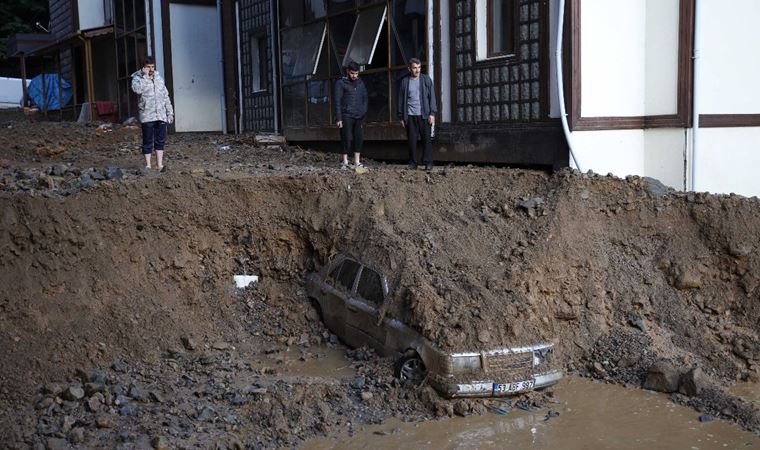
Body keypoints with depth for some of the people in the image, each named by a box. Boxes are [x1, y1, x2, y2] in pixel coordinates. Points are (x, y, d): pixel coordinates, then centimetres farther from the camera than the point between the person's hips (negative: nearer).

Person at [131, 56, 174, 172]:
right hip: (147, 116, -5)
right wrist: (145, 75, -18)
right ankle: (148, 165, 6)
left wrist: (170, 112, 16)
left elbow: (165, 96, 19)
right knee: (147, 141, 0)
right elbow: (137, 89, -24)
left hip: (161, 115, 5)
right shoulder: (137, 78, -1)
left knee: (160, 140, 6)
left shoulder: (159, 78, 15)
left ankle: (159, 164, 12)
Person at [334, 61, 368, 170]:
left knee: (359, 139, 1)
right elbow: (337, 101, -4)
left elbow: (365, 98, 18)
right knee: (347, 139, -3)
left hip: (359, 116, 4)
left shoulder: (360, 83, 14)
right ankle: (345, 162, 6)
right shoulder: (340, 83, 0)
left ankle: (357, 162, 9)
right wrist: (338, 118, -10)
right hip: (346, 116, -4)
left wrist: (364, 112, 6)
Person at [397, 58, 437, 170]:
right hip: (410, 116, 1)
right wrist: (401, 117, 7)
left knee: (427, 139, -3)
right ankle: (413, 163, 9)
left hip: (424, 115, -1)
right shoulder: (404, 81, 7)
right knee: (412, 140, 2)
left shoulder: (426, 79, 5)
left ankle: (428, 163, 1)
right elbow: (400, 100, 10)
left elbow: (432, 97, 3)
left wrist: (432, 113, -5)